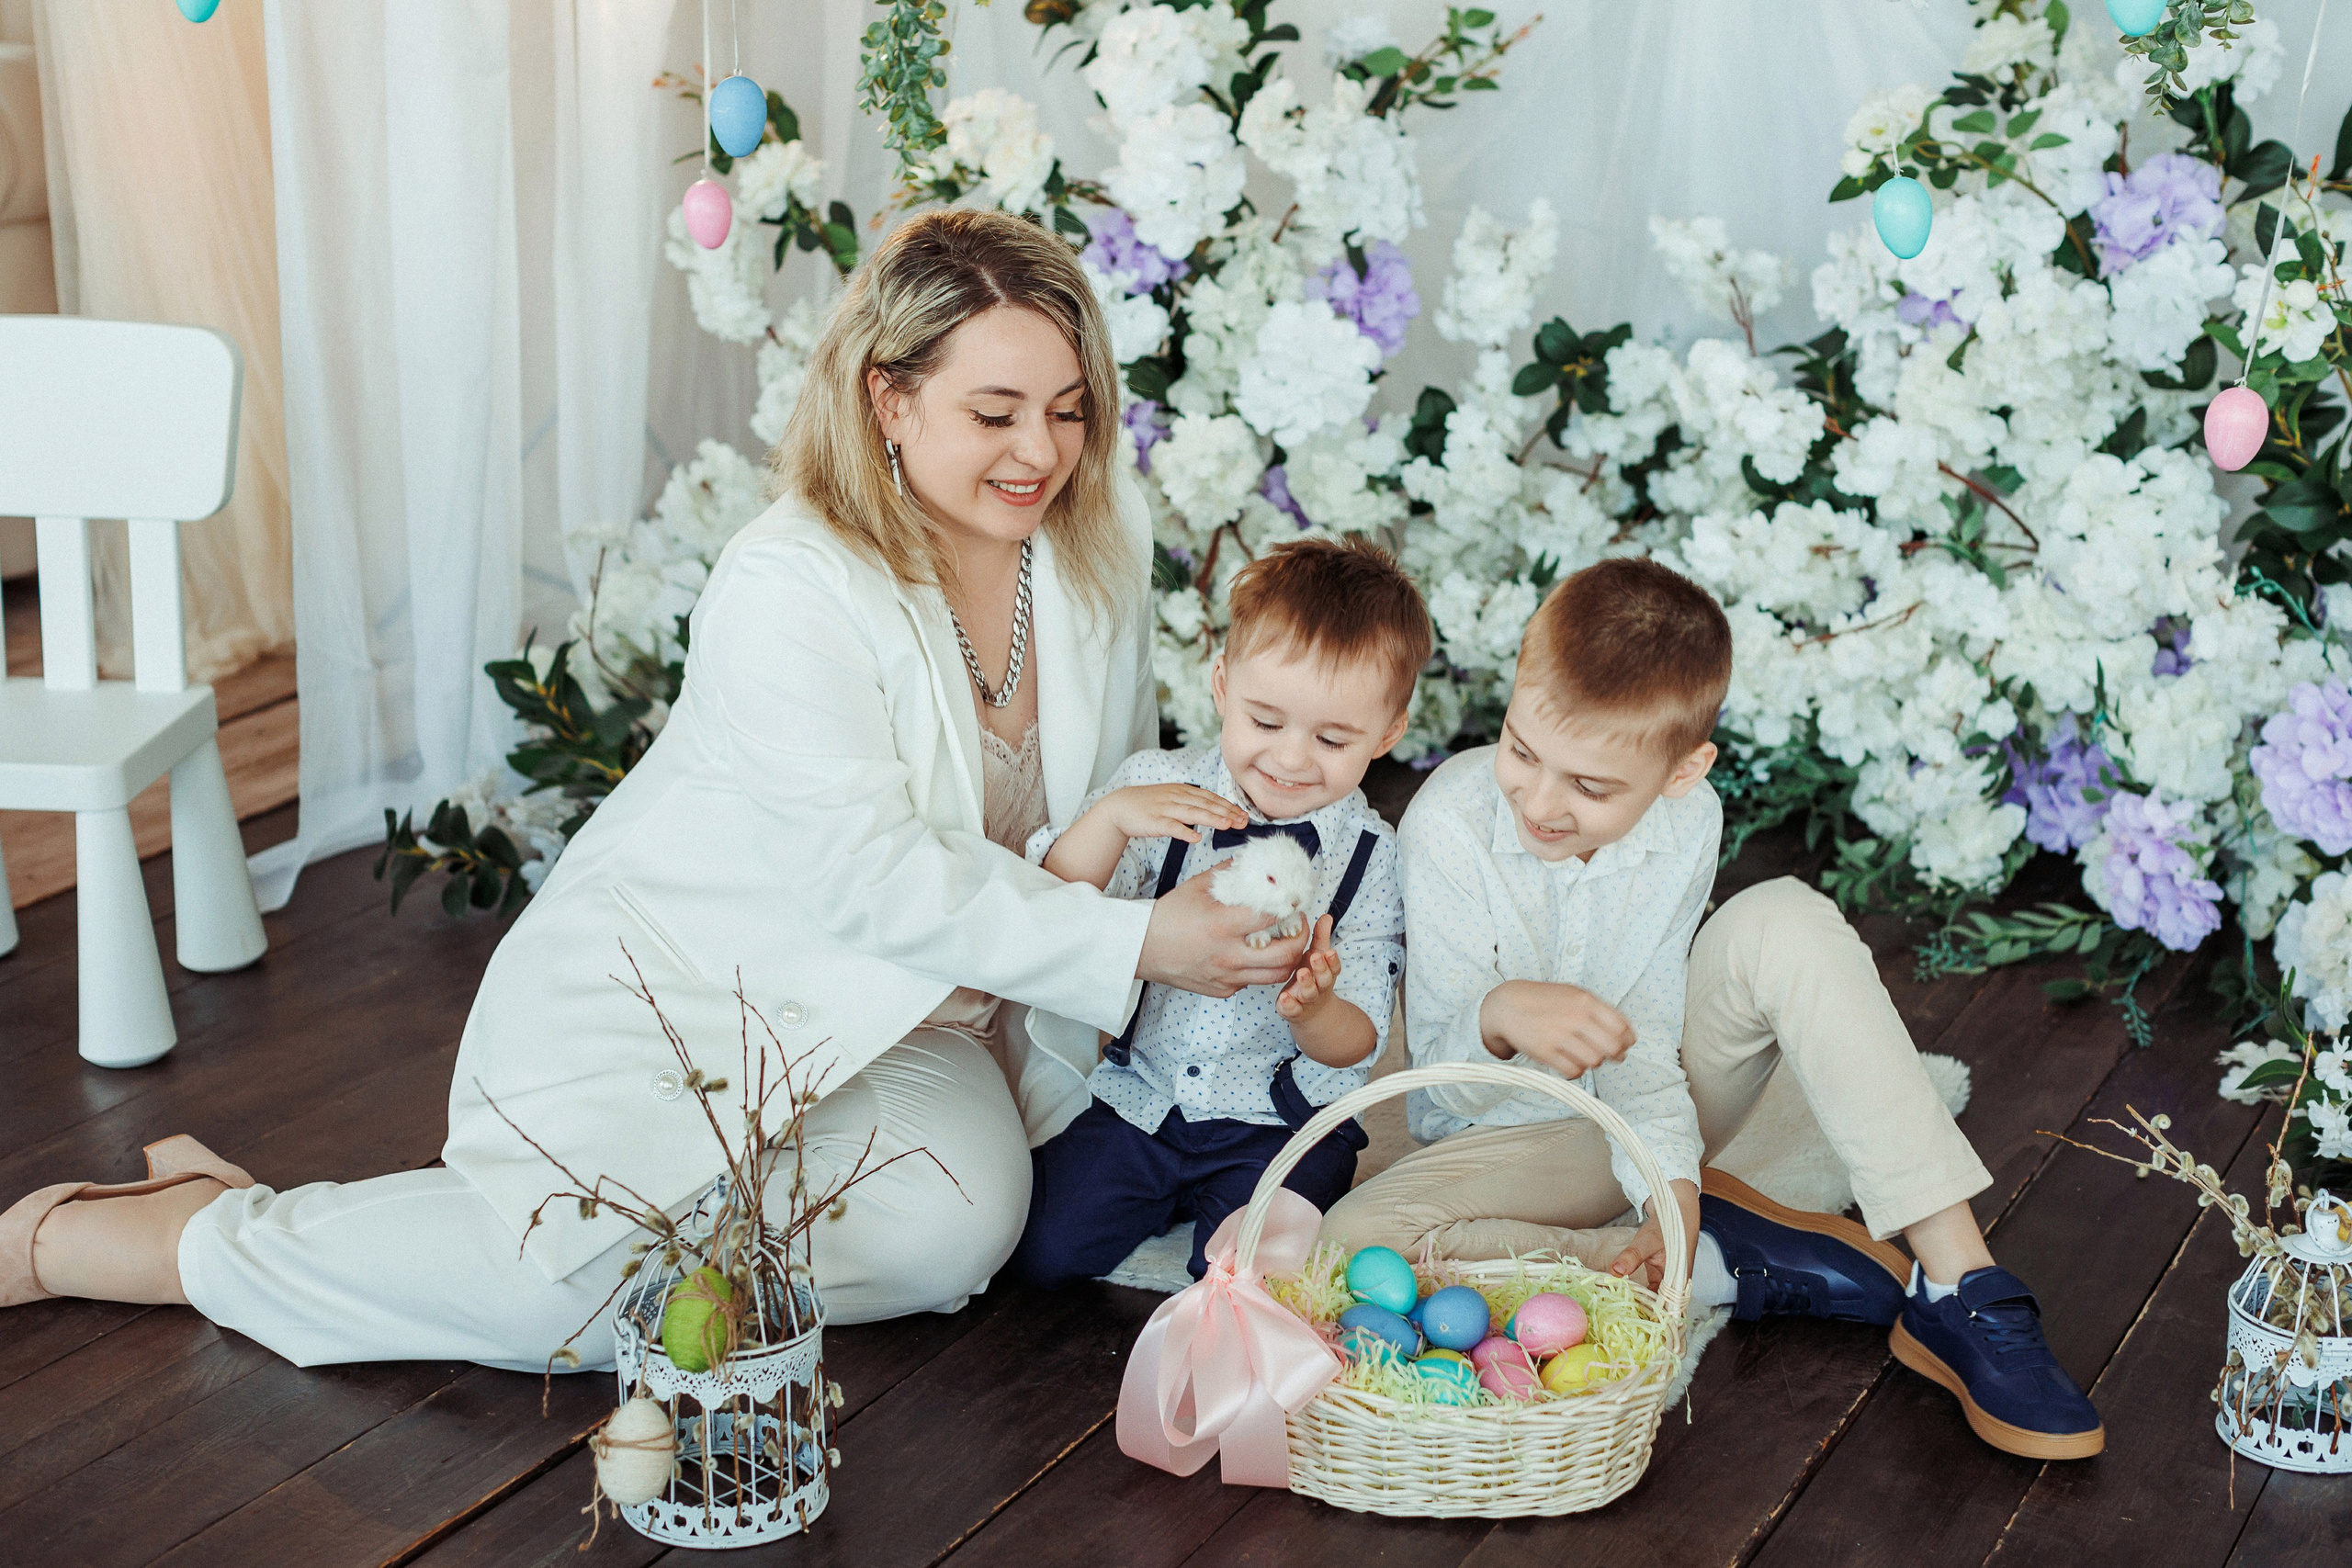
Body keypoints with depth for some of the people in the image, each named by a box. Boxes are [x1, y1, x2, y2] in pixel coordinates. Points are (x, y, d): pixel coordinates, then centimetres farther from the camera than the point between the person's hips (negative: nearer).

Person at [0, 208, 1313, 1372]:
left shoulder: (1102, 548, 0)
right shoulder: (789, 593, -22)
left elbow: (1126, 794, 13)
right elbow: (879, 879, -26)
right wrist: (1132, 944, -28)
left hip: (881, 1013, 6)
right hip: (664, 980, -6)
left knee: (956, 1227, -25)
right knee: (578, 1277, -27)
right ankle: (214, 1232, -4)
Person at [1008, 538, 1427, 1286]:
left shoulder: (1371, 857, -5)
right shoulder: (1156, 788, -4)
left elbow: (1354, 1044, -6)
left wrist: (1312, 1007, -29)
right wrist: (1108, 818, -27)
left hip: (1282, 1119, -2)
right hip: (1141, 1099, 2)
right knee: (1045, 1248, -11)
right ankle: (1161, 1198, 17)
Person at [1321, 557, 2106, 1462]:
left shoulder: (1688, 823, -17)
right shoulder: (1451, 822, -25)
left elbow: (1645, 1036, -17)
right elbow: (1447, 1079, -23)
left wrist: (1672, 1188, -34)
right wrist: (1501, 1014, -46)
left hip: (1646, 1114, 2)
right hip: (1519, 1139, -2)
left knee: (1785, 921, -24)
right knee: (1354, 1243, -34)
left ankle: (1959, 1289, -24)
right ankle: (1731, 1266, -21)